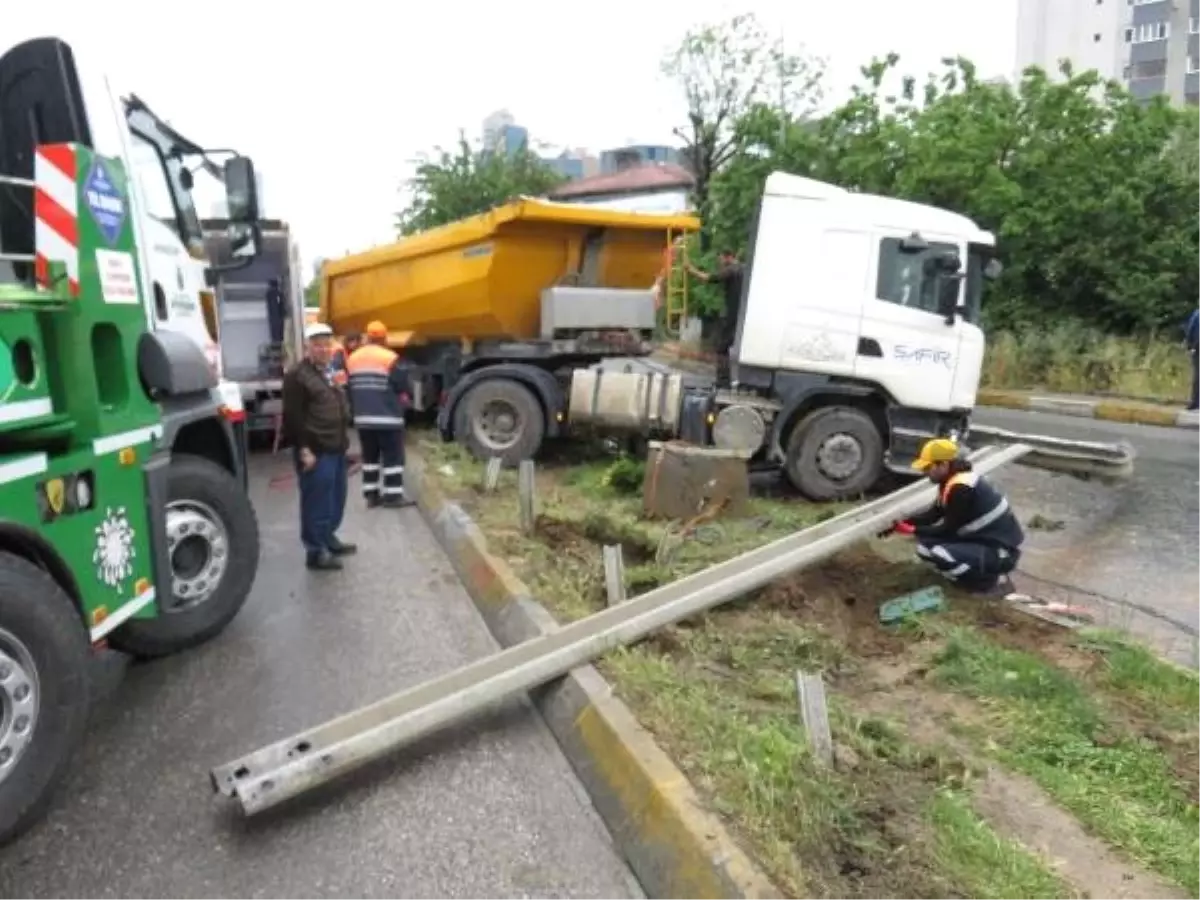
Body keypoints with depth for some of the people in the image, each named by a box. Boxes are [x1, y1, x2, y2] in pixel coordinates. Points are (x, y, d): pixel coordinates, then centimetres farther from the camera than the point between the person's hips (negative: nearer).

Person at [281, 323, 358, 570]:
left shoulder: (330, 372, 17)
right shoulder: (297, 375, -12)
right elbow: (293, 417, -16)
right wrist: (304, 449, -20)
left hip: (336, 449, 9)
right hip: (315, 451, -9)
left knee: (336, 499, 17)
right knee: (316, 502, -3)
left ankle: (328, 538, 32)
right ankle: (316, 551, 5)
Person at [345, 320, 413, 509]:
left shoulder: (353, 359, 10)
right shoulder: (390, 358, -11)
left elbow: (349, 387, 14)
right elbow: (402, 387, -9)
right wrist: (403, 399, 11)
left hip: (362, 417, 6)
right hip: (387, 416, -6)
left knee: (369, 456, 14)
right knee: (393, 456, 0)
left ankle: (371, 494, 15)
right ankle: (393, 495, -1)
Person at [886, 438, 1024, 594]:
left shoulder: (961, 488, -24)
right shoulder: (952, 480, 4)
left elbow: (949, 530, -17)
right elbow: (934, 514, 12)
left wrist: (913, 530, -10)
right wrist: (903, 522, 1)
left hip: (1000, 552, -10)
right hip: (984, 539, 10)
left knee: (927, 549, -25)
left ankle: (984, 579, -6)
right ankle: (978, 569, 11)